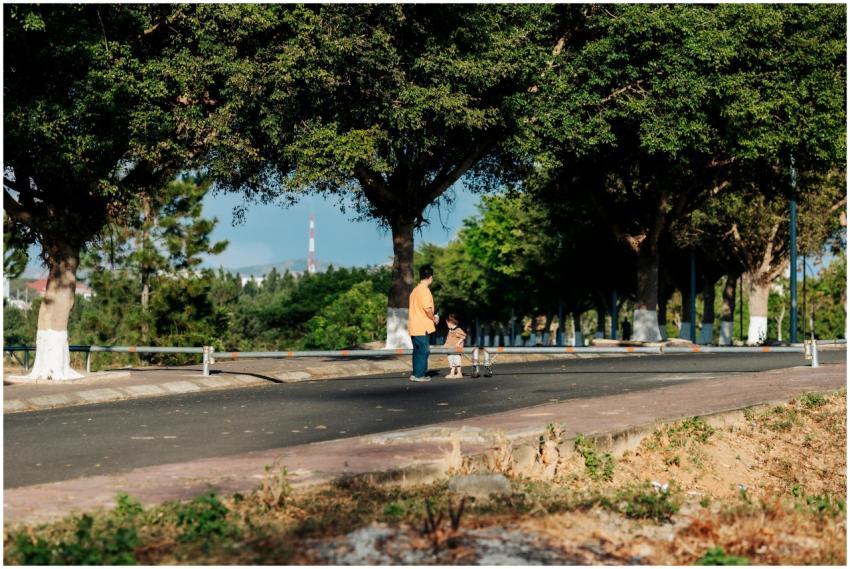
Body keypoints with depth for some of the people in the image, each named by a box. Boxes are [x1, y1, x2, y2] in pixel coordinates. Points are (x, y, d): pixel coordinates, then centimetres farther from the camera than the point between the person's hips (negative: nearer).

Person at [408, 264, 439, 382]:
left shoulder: (415, 290, 15)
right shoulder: (424, 290, -14)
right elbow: (427, 309, -20)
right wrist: (434, 319, -3)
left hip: (414, 327, 9)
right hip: (422, 327, -9)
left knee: (418, 350, 13)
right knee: (424, 350, -3)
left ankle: (415, 374, 15)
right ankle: (419, 375, -3)